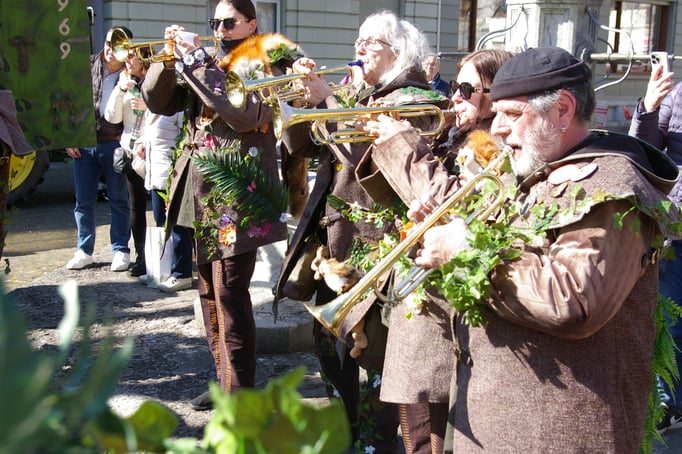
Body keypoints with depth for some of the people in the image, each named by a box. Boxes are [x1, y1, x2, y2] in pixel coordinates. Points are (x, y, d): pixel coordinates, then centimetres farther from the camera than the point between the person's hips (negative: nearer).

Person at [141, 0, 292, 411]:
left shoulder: (267, 65, -1)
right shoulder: (207, 65, 17)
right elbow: (158, 103, 12)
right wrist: (169, 60, -4)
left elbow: (246, 113, -20)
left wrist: (196, 63, -18)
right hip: (201, 191, 7)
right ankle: (225, 379, 25)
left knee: (230, 292, -10)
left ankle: (239, 395, -1)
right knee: (210, 292, 12)